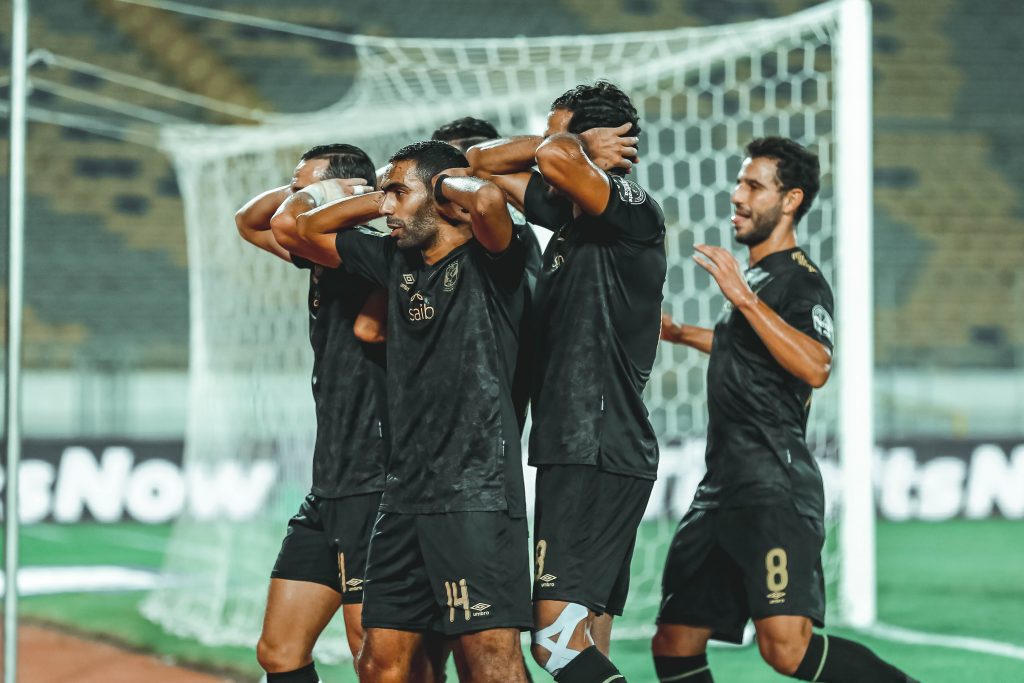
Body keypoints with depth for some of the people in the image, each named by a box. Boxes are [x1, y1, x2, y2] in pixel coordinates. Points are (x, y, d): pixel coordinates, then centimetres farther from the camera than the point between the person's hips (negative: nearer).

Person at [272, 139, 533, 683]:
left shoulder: (487, 262, -5)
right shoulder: (397, 262, 17)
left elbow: (488, 199, -28)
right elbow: (302, 232, 27)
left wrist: (446, 182, -6)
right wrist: (383, 201, 17)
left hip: (477, 496, -8)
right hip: (406, 494, 8)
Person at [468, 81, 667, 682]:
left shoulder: (634, 212, -11)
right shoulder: (566, 214, 15)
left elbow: (555, 158, -29)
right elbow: (485, 162, 24)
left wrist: (574, 147, -6)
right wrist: (558, 145, 10)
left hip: (603, 458, -10)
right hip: (575, 453, 10)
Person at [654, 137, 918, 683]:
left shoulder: (802, 281, -7)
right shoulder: (752, 276, 21)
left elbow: (814, 367, -25)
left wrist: (745, 299, -26)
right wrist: (680, 334, 51)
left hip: (774, 493, -9)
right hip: (724, 489, 9)